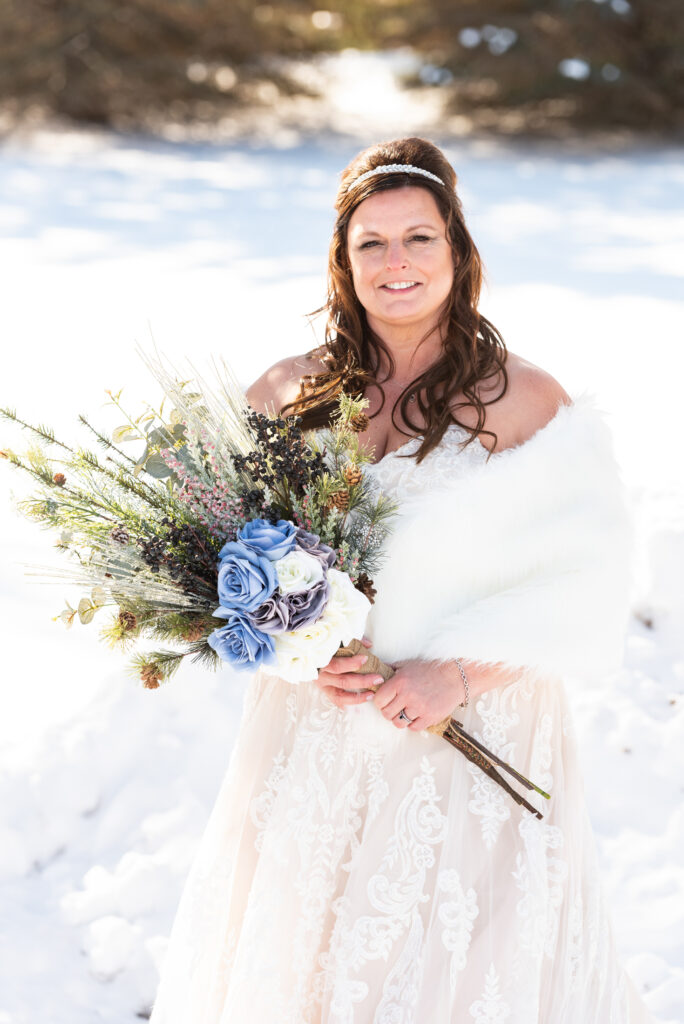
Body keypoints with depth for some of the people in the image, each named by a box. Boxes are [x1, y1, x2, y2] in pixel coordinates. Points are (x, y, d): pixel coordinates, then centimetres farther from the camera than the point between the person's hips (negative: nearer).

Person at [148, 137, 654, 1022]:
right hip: (311, 741, 3)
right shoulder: (287, 394, 2)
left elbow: (579, 583, -10)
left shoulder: (526, 403, -7)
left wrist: (458, 673, -20)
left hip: (472, 742, -2)